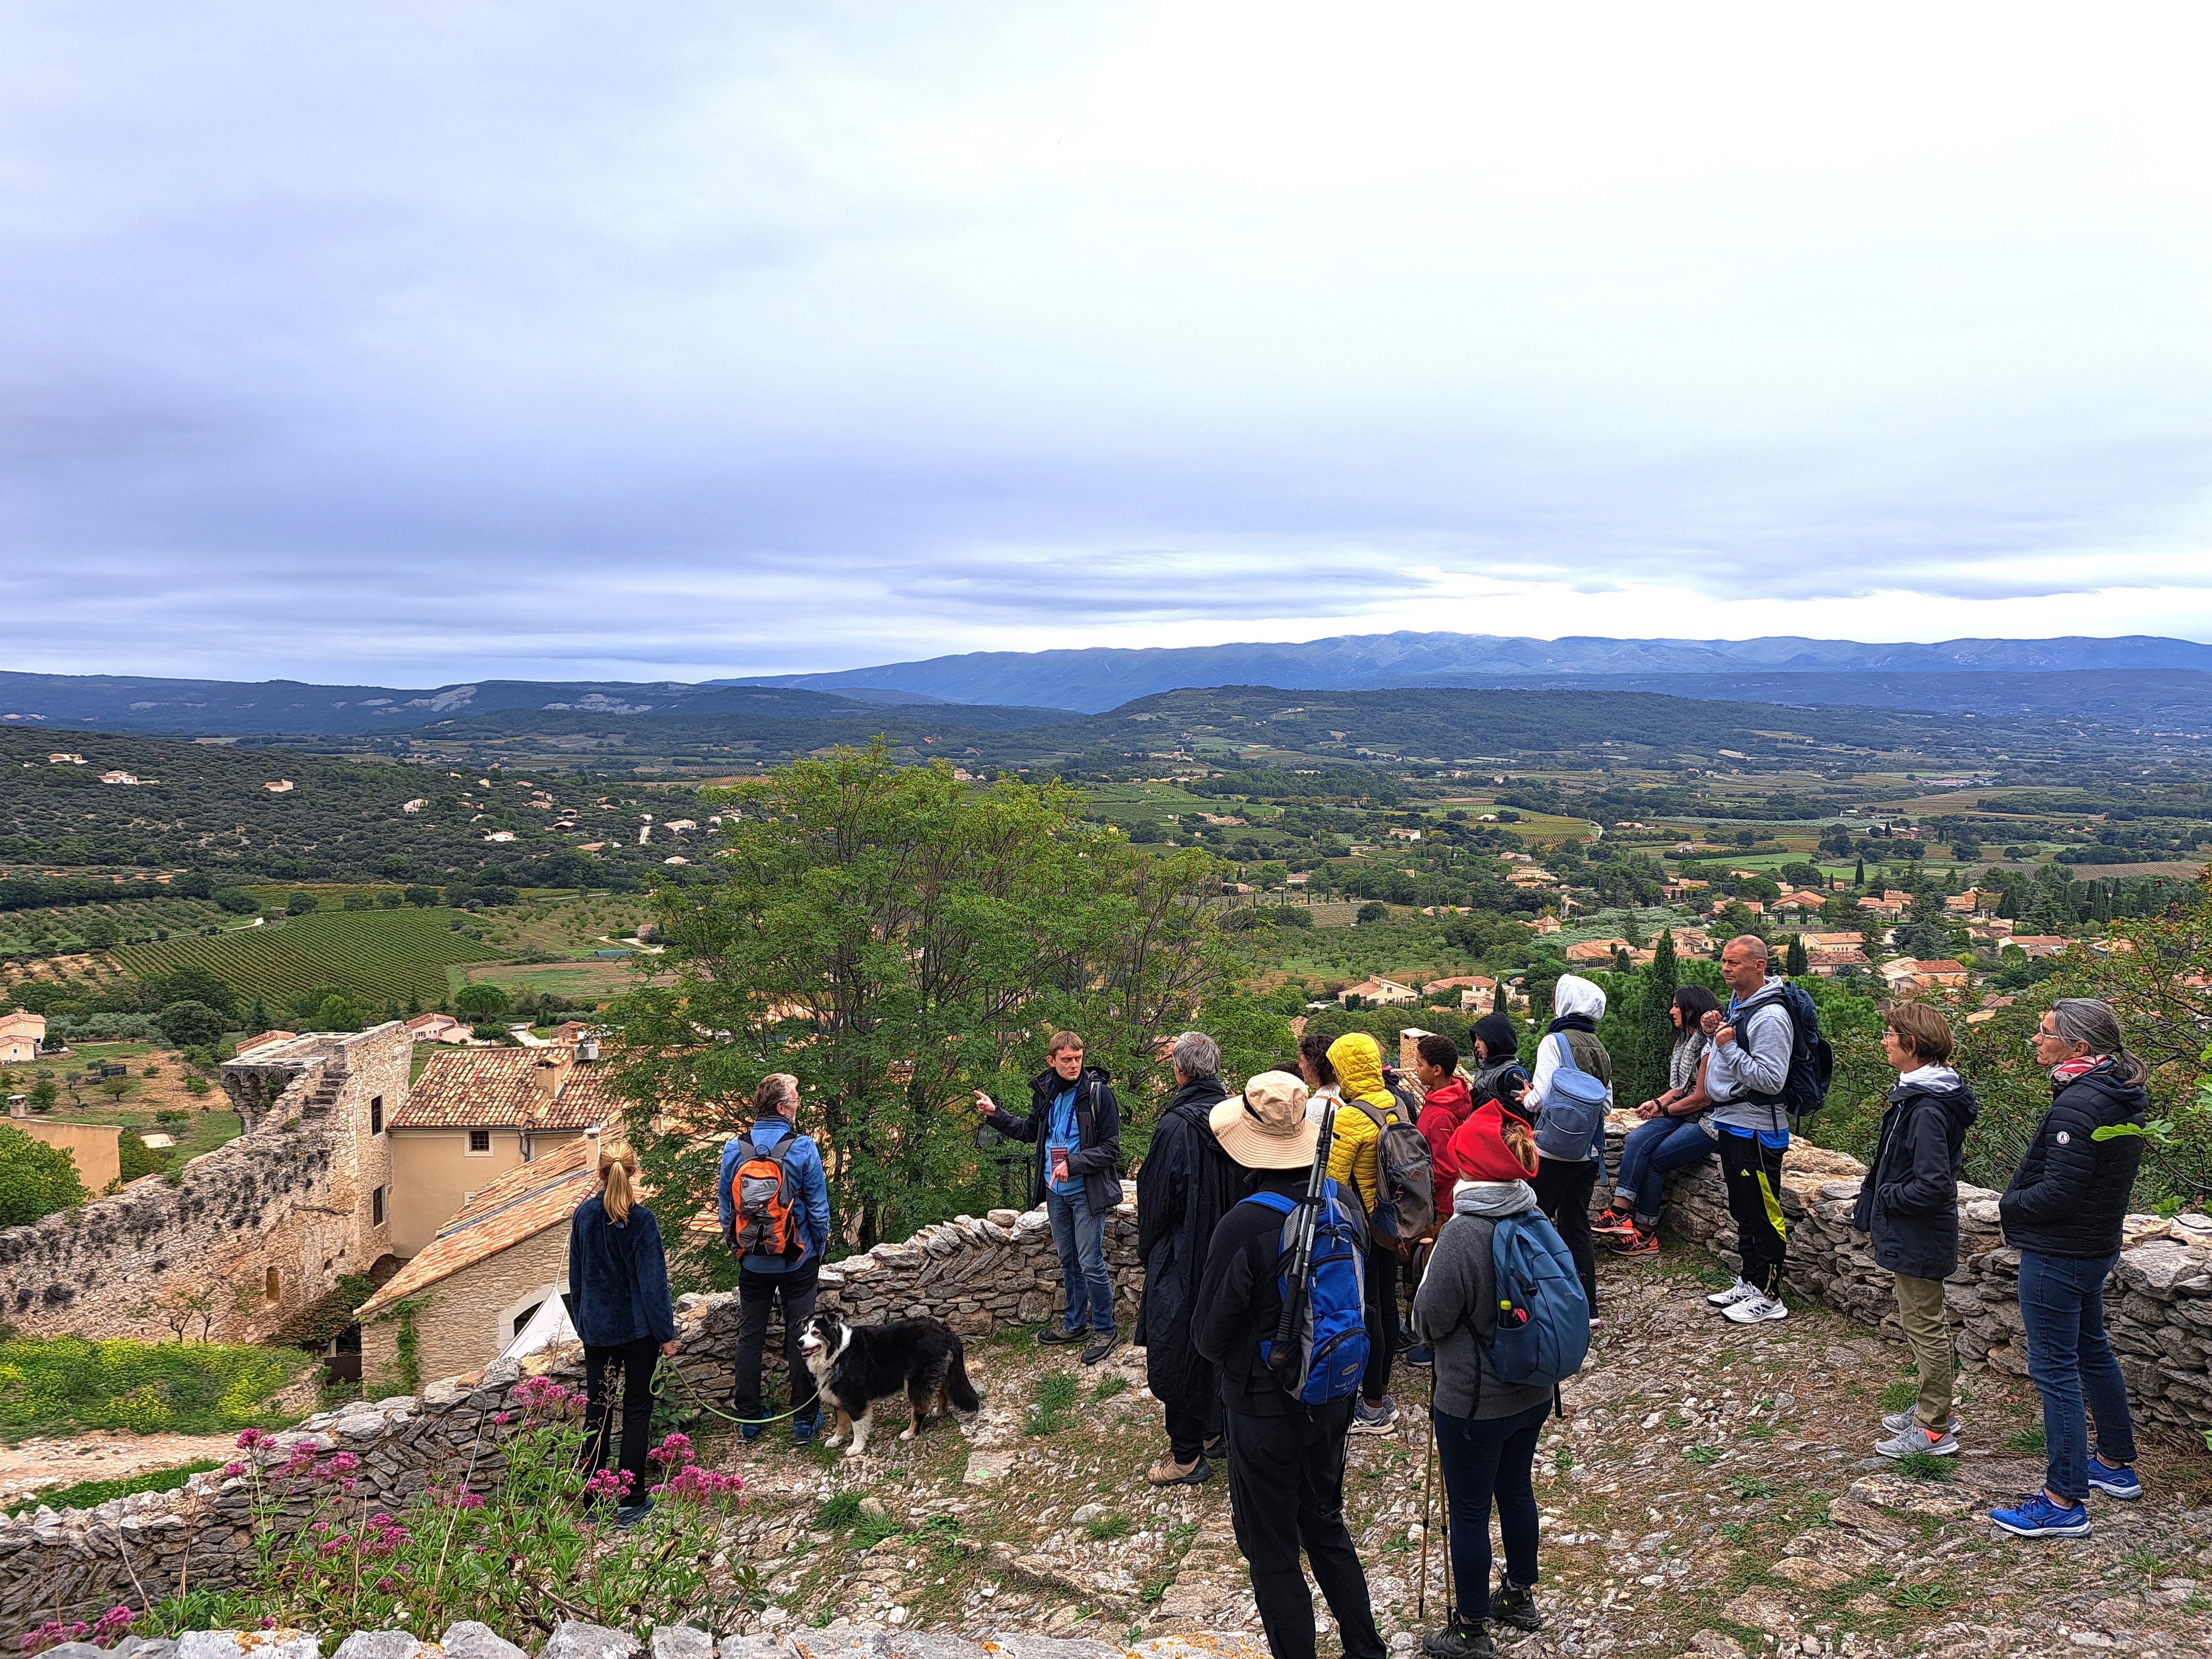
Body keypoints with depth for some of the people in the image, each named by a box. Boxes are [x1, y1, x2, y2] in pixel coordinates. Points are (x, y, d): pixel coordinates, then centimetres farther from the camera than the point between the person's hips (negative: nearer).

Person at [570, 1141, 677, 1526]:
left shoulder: (583, 1216, -2)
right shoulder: (641, 1219, -16)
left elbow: (576, 1274, 8)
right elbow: (653, 1281, -14)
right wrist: (666, 1334, -7)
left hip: (596, 1328, 4)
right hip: (637, 1329, -4)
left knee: (596, 1411, 13)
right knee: (637, 1411, 6)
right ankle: (630, 1501, 7)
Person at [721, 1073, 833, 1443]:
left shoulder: (734, 1149, -6)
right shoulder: (803, 1148, -15)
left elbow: (725, 1206, 3)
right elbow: (818, 1207, -9)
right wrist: (821, 1248, 5)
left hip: (752, 1262, 3)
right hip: (797, 1260, -2)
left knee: (750, 1337, 14)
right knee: (799, 1337, 7)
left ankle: (749, 1417, 22)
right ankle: (804, 1419, 14)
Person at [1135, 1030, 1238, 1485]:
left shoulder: (1176, 1126, -22)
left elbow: (1159, 1197, -15)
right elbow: (1242, 1187, 7)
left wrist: (1147, 1251, 2)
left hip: (1181, 1260, -7)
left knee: (1175, 1352, 4)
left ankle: (1187, 1456, 11)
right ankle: (1215, 1431, 34)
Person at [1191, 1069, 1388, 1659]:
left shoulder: (1243, 1226, -27)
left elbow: (1208, 1334, -14)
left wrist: (1237, 1361, 7)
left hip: (1265, 1407, -6)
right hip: (1333, 1399, 6)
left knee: (1272, 1554, 12)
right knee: (1326, 1526, 25)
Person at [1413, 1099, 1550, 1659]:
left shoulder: (1462, 1234, -27)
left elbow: (1430, 1319, -17)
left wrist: (1425, 1275, 1)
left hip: (1474, 1402, -7)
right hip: (1532, 1391, 7)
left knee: (1469, 1511, 8)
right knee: (1516, 1489, 24)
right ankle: (1520, 1596, 43)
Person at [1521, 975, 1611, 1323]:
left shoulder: (1555, 1042, -13)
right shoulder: (1599, 1048, 7)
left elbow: (1541, 1098, -18)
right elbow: (1607, 1102, 13)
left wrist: (1525, 1097, 1)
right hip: (1589, 1151, 7)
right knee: (1577, 1226, 12)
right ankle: (1587, 1309, 15)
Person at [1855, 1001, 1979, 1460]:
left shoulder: (1928, 1111, -27)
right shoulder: (1914, 1095, 5)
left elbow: (1933, 1186, -29)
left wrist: (1886, 1197, -15)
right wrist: (1877, 1204, 11)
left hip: (1919, 1240, -10)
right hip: (1910, 1237, 10)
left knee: (1924, 1327, 2)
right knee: (1927, 1325, 21)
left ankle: (1934, 1431, 15)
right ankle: (1934, 1409, 35)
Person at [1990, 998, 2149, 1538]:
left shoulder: (2077, 1106, -25)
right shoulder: (2123, 1098, 6)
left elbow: (2059, 1191, -26)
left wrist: (2010, 1204, -8)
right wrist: (2021, 1199, 8)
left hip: (2057, 1255, -10)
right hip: (2097, 1246, 10)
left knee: (2055, 1370, -3)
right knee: (2091, 1351, 25)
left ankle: (2064, 1502, 3)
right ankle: (2117, 1464, 40)